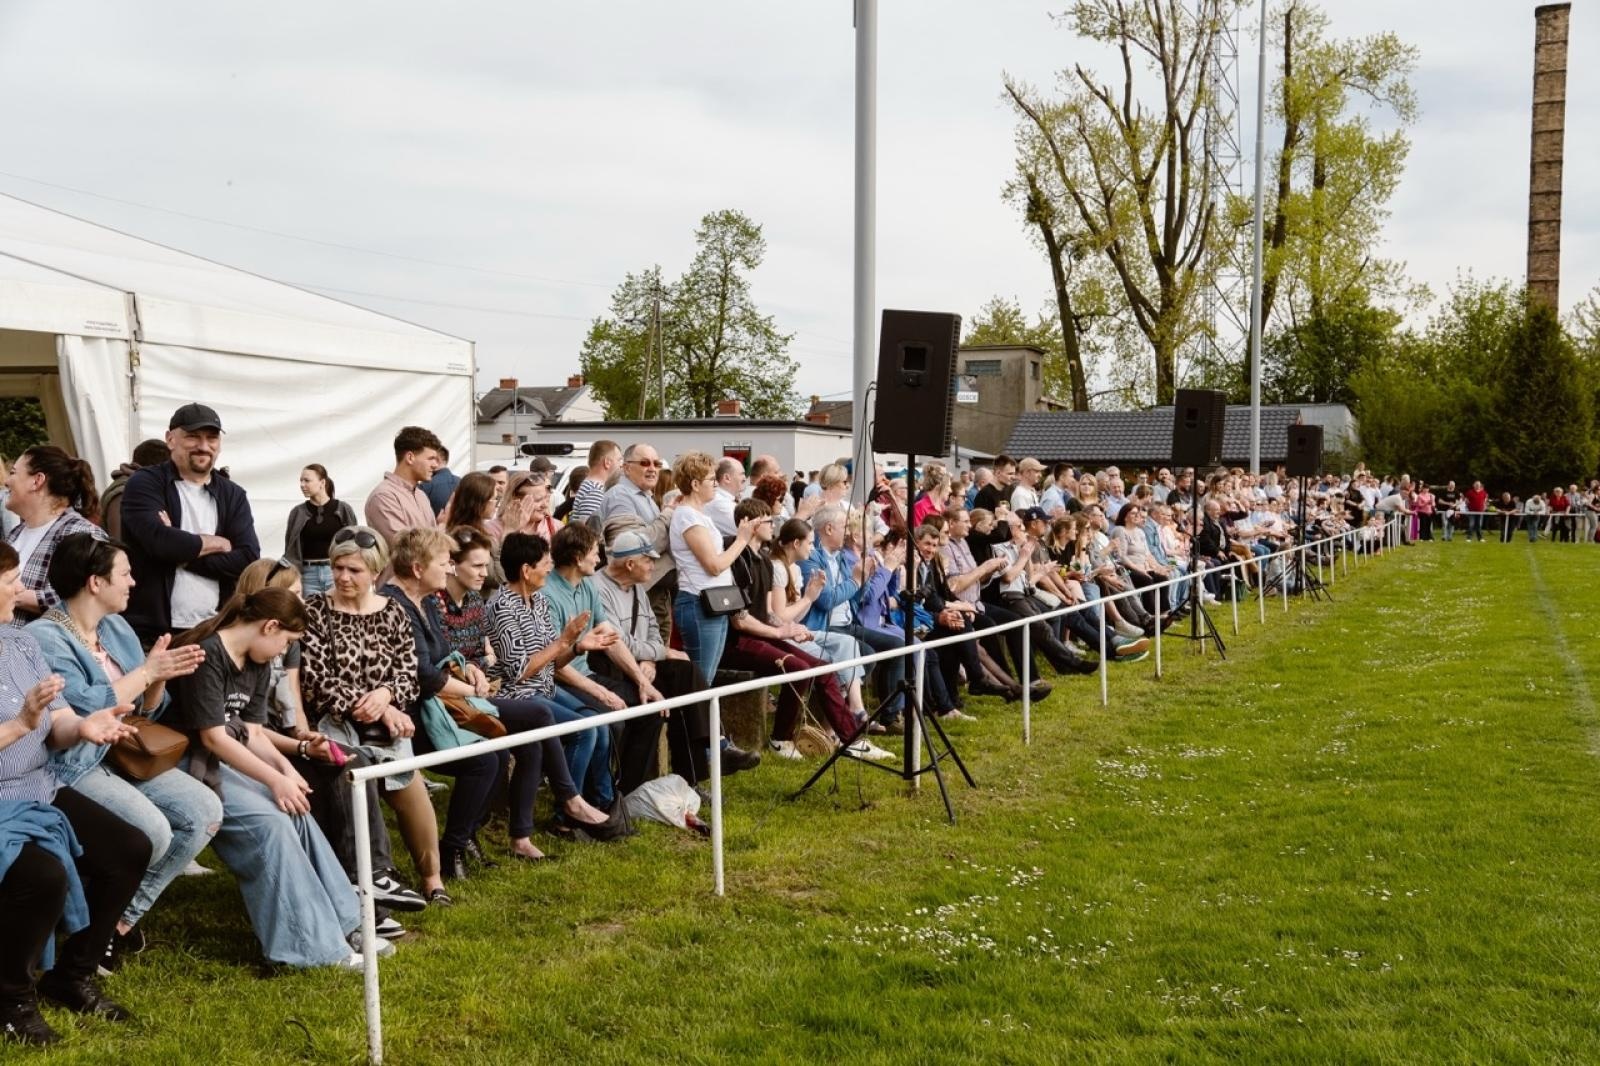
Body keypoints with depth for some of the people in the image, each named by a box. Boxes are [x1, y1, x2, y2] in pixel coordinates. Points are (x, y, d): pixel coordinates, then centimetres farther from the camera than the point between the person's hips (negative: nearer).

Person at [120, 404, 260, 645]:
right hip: (151, 634, -3)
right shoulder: (145, 484, 1)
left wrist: (184, 555, -11)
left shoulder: (233, 495, 11)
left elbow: (248, 559, -2)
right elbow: (159, 540, -18)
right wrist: (219, 543, -4)